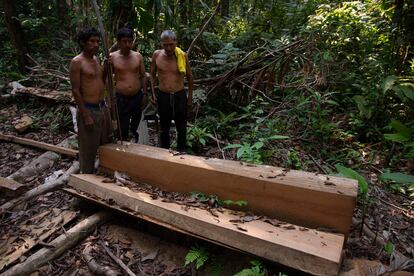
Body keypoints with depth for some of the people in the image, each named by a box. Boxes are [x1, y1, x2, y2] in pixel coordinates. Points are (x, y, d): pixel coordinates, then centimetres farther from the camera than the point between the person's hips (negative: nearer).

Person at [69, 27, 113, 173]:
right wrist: (86, 116, -17)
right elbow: (75, 91, -14)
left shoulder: (96, 59, 11)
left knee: (108, 143, 17)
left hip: (103, 107, 8)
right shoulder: (77, 62, -12)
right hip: (89, 110, -8)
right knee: (88, 149, 3)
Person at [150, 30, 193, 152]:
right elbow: (152, 74, 8)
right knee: (164, 127, 15)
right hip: (162, 96, 1)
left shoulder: (182, 55, -8)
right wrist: (153, 93, 2)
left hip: (180, 95, -1)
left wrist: (190, 96, 7)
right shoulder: (156, 55, -5)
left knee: (181, 128, 10)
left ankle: (181, 152, 28)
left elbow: (189, 76, 4)